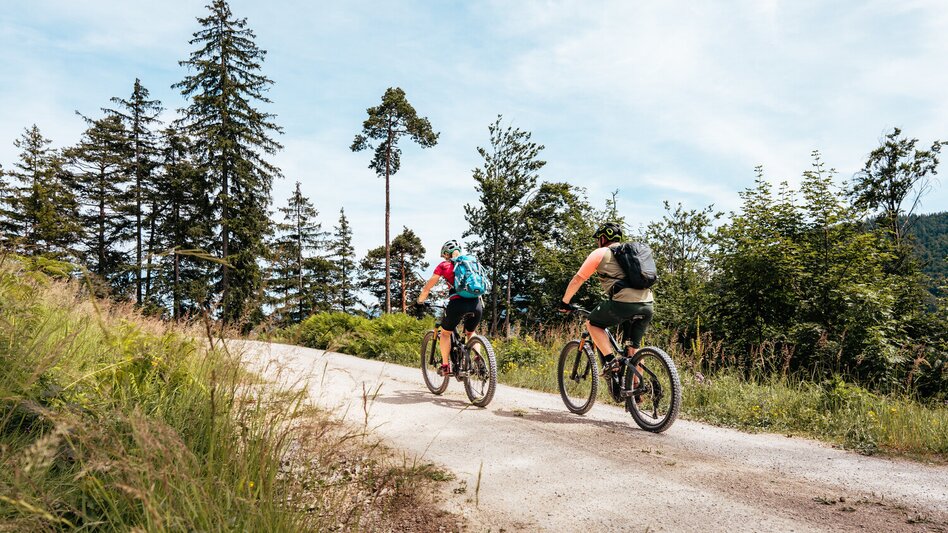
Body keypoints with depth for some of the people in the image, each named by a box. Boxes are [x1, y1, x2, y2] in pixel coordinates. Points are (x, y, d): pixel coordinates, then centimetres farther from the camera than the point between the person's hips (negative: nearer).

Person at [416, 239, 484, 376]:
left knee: (445, 333, 22)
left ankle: (445, 365, 15)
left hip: (457, 303, -3)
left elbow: (427, 287, 14)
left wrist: (420, 300, 31)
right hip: (477, 304, 4)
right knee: (470, 333, 29)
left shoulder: (444, 265, 12)